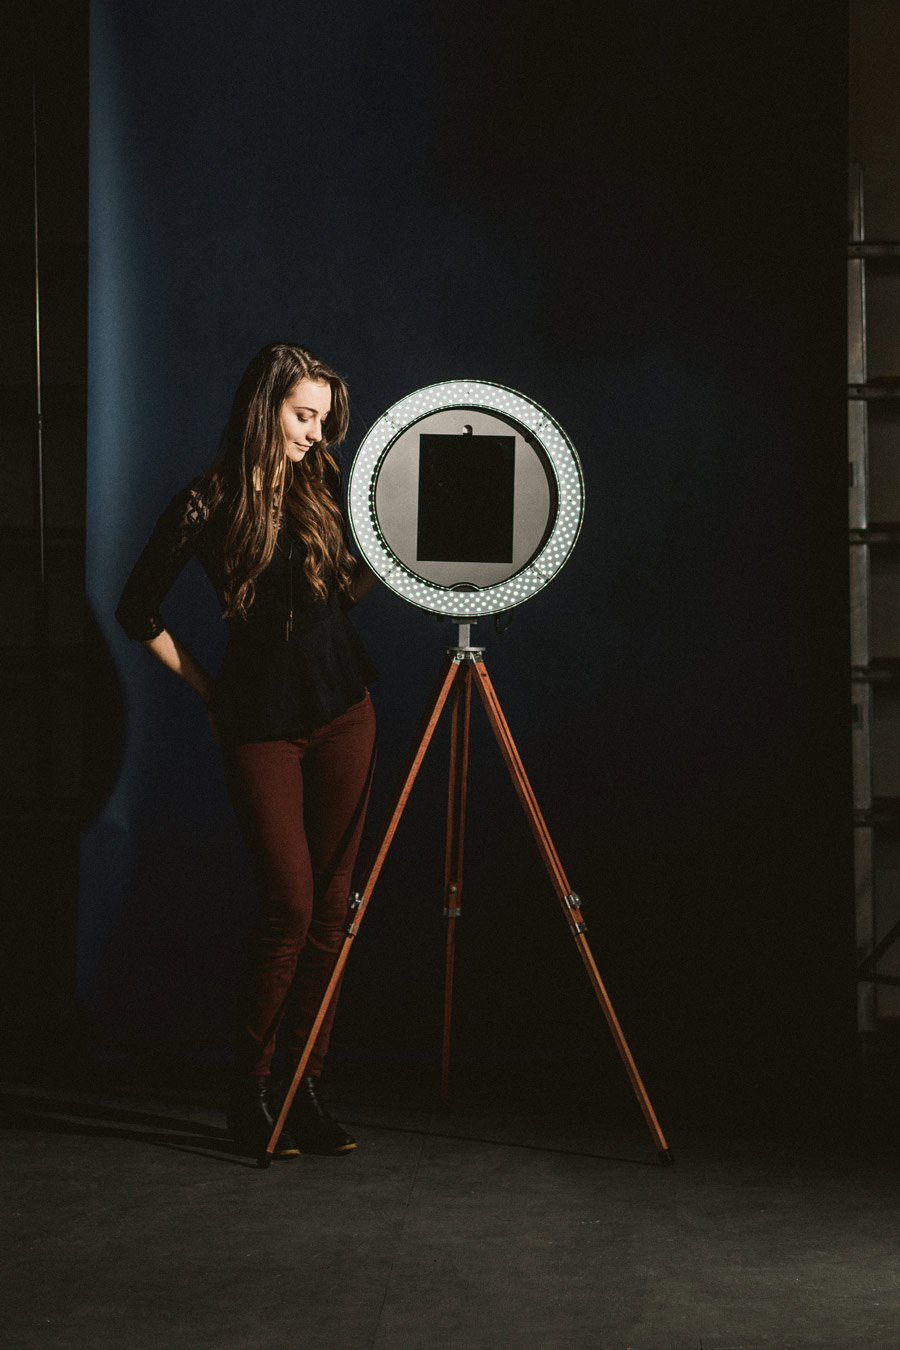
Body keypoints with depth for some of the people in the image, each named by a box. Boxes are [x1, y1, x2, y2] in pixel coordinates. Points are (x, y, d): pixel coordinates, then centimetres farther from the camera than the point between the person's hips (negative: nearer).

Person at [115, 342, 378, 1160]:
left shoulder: (325, 488, 6)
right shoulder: (206, 506, -6)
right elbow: (138, 611, 2)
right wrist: (205, 687, 2)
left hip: (342, 712, 4)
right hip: (261, 724, -4)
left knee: (332, 903, 2)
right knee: (290, 905, -8)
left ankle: (306, 1084, 10)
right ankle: (250, 1093, 6)